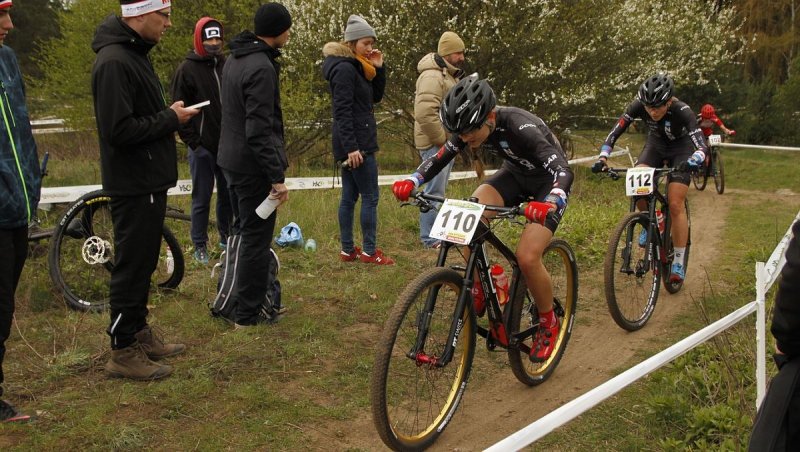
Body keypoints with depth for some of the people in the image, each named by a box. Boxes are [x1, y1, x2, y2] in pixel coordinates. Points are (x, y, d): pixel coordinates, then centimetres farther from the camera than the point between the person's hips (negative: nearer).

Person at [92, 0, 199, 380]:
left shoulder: (134, 55, 12)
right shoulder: (114, 62, -20)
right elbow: (118, 131, -26)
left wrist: (169, 115, 3)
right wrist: (170, 118, -16)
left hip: (147, 182, 10)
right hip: (135, 185, -10)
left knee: (143, 263, 18)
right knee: (132, 265, -1)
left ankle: (139, 333, 31)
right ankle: (123, 352, 10)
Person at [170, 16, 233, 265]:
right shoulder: (186, 70, -5)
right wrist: (192, 142, -11)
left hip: (228, 146, 4)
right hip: (202, 147, -4)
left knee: (228, 194, 12)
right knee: (202, 198, 3)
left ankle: (226, 237, 28)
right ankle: (200, 246, 13)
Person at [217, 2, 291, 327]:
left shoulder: (234, 59, 11)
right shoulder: (261, 68, -21)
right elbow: (260, 130, -25)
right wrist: (277, 177, -22)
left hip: (231, 160, 10)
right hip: (253, 166, -10)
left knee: (244, 231, 20)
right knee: (257, 239, 0)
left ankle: (237, 298, 31)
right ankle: (248, 314, 8)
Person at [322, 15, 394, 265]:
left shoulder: (356, 67, 15)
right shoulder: (344, 68, -14)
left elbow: (376, 97, 19)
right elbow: (342, 111, -20)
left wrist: (378, 68, 6)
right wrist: (351, 146, -25)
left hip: (354, 142, 10)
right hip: (356, 142, -10)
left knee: (349, 196, 11)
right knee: (370, 197, -5)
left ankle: (347, 250, 16)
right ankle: (369, 251, 1)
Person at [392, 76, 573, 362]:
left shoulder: (519, 127, -37)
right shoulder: (472, 126, -18)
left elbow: (563, 170, -44)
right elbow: (441, 157, -10)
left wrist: (551, 204, -65)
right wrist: (412, 181, -29)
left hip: (547, 183, -6)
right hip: (515, 174, 6)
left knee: (527, 257, -22)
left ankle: (548, 324, 5)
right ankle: (477, 289, -4)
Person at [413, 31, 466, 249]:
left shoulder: (450, 75, 18)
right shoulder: (432, 76, -16)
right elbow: (425, 114, -27)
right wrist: (441, 139, -19)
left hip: (447, 142, 10)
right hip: (435, 144, -10)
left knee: (439, 190, 17)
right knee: (434, 191, -7)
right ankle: (430, 238, -1)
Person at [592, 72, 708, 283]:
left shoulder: (682, 111, -35)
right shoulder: (639, 106, -27)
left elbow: (702, 146, -42)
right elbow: (615, 131, -22)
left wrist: (692, 162, -63)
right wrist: (603, 157, -36)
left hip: (681, 147, -3)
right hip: (656, 143, 3)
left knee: (676, 205, -13)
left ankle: (678, 262, -2)